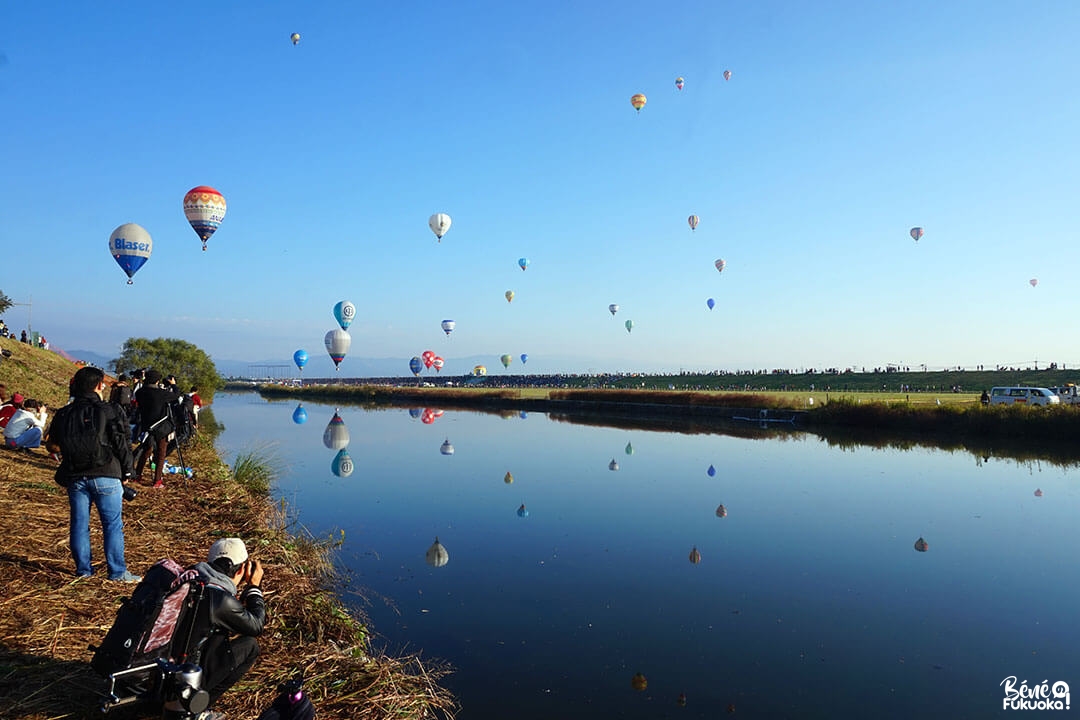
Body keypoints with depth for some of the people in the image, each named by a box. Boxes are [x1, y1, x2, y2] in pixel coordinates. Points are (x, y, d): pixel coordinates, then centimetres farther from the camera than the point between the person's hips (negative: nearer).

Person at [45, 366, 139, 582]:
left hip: (75, 477, 5)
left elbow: (52, 445, 14)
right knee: (113, 524, 1)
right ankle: (117, 572, 4)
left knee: (79, 524, 13)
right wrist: (126, 472, 2)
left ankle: (83, 568, 21)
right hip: (105, 476, -5)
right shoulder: (107, 411, -8)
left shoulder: (63, 414, 6)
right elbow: (121, 444, -8)